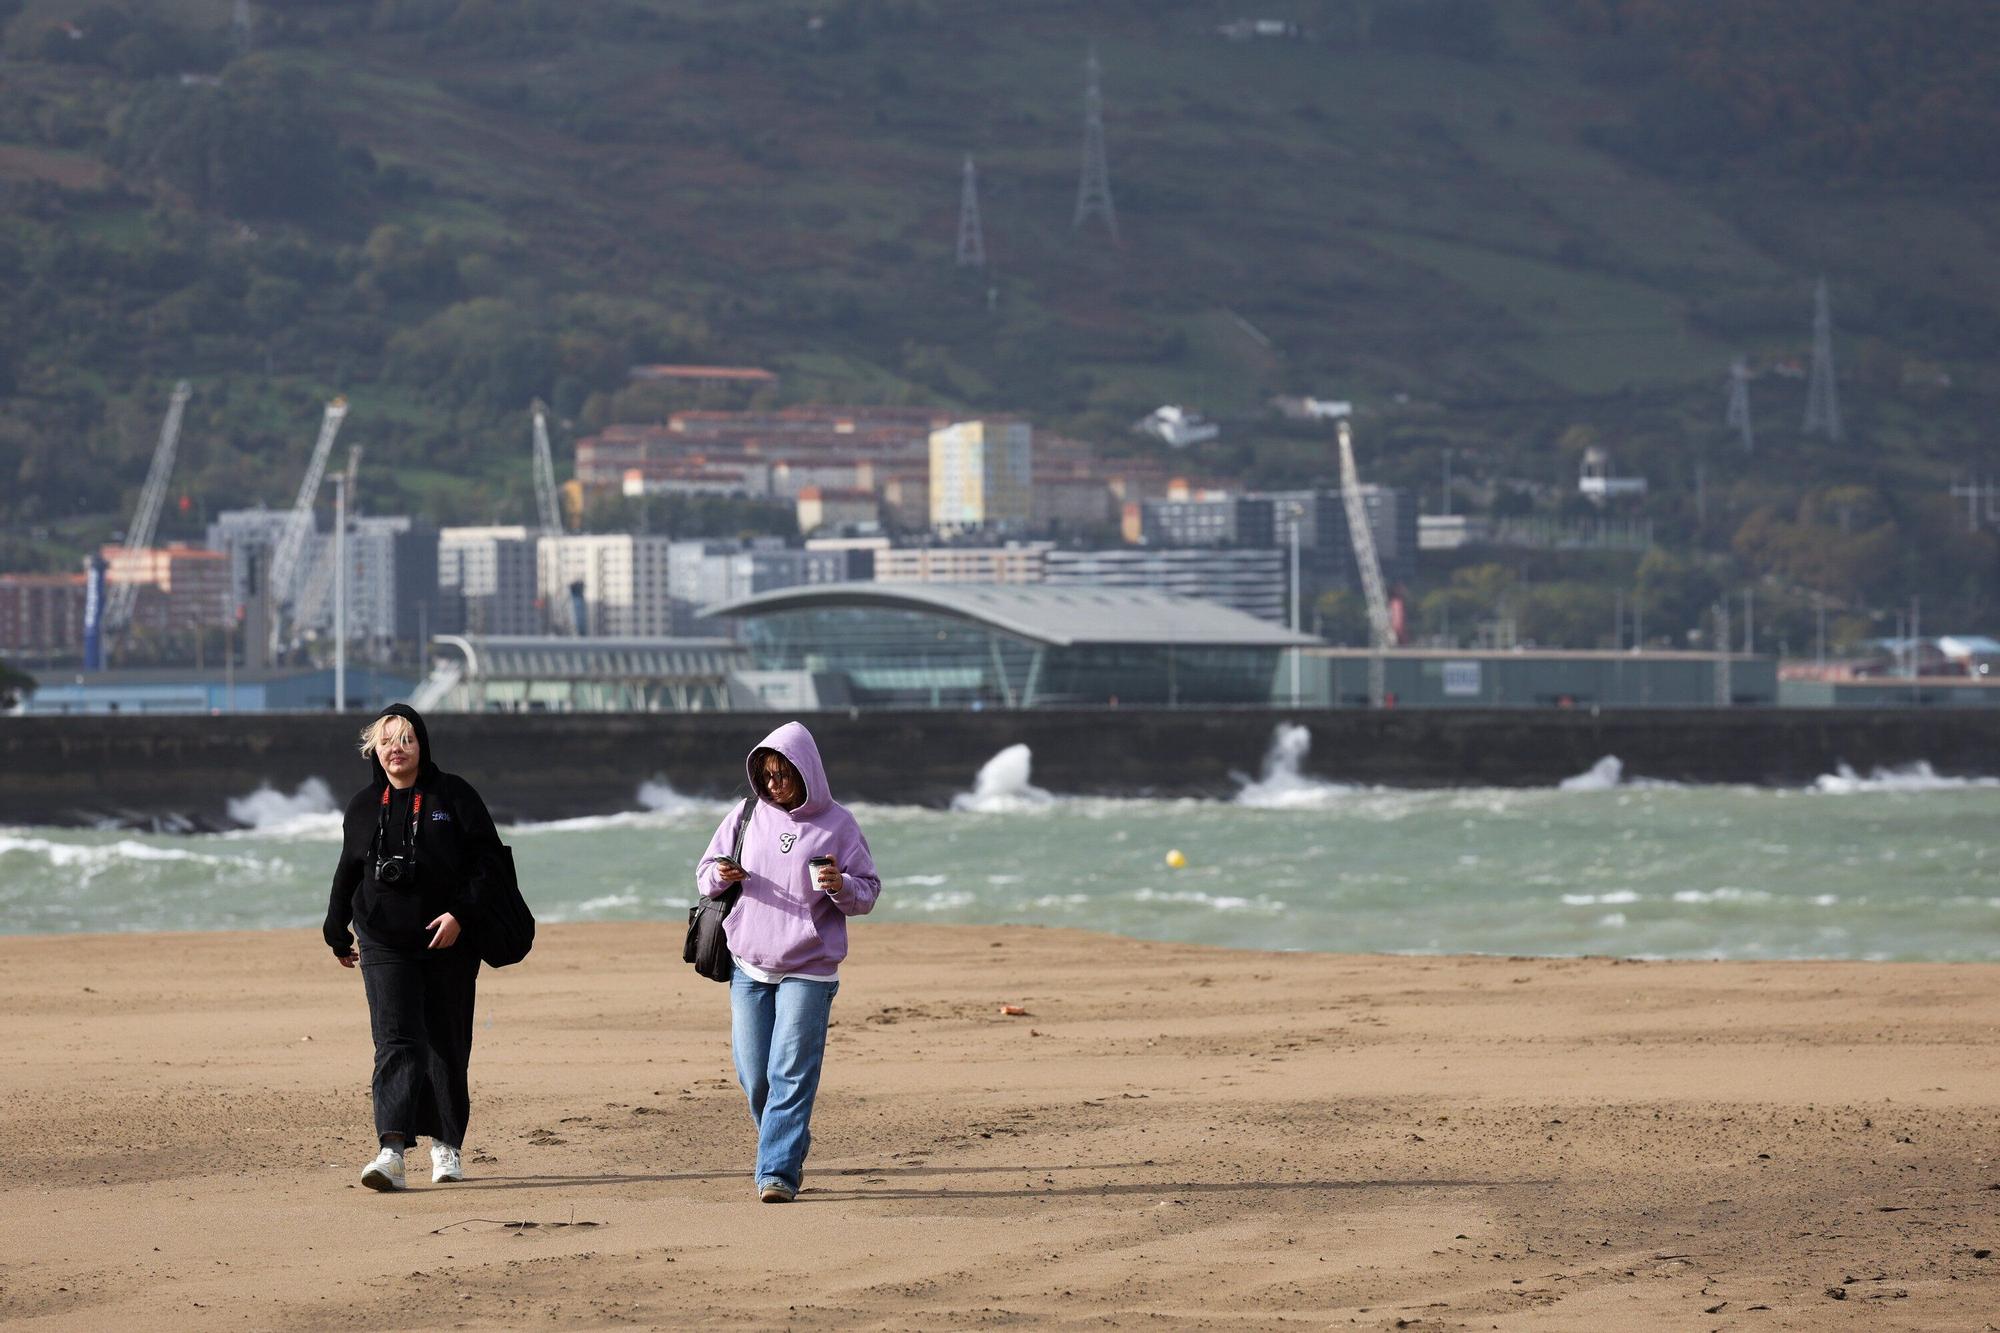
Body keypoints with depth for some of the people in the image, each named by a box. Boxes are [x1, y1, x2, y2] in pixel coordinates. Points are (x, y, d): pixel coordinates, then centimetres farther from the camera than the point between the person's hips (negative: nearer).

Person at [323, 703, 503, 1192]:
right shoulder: (364, 807, 9)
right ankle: (392, 1151, -24)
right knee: (396, 1043, -12)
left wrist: (460, 913, -16)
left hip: (448, 944, -1)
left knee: (447, 1045, 6)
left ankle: (447, 1144, 24)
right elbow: (348, 873, 21)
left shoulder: (453, 796, -1)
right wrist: (338, 932, 24)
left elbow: (487, 859, -5)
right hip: (384, 946, 1)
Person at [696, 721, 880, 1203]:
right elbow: (705, 874, 11)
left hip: (808, 972, -3)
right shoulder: (746, 816, 6)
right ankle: (789, 1151, 26)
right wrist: (719, 876, -13)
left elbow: (868, 892, 1)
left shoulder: (837, 824, -2)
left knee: (791, 1073, -11)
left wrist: (842, 887, -21)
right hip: (749, 968, 3)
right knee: (754, 1074, 5)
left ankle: (778, 1172, -12)